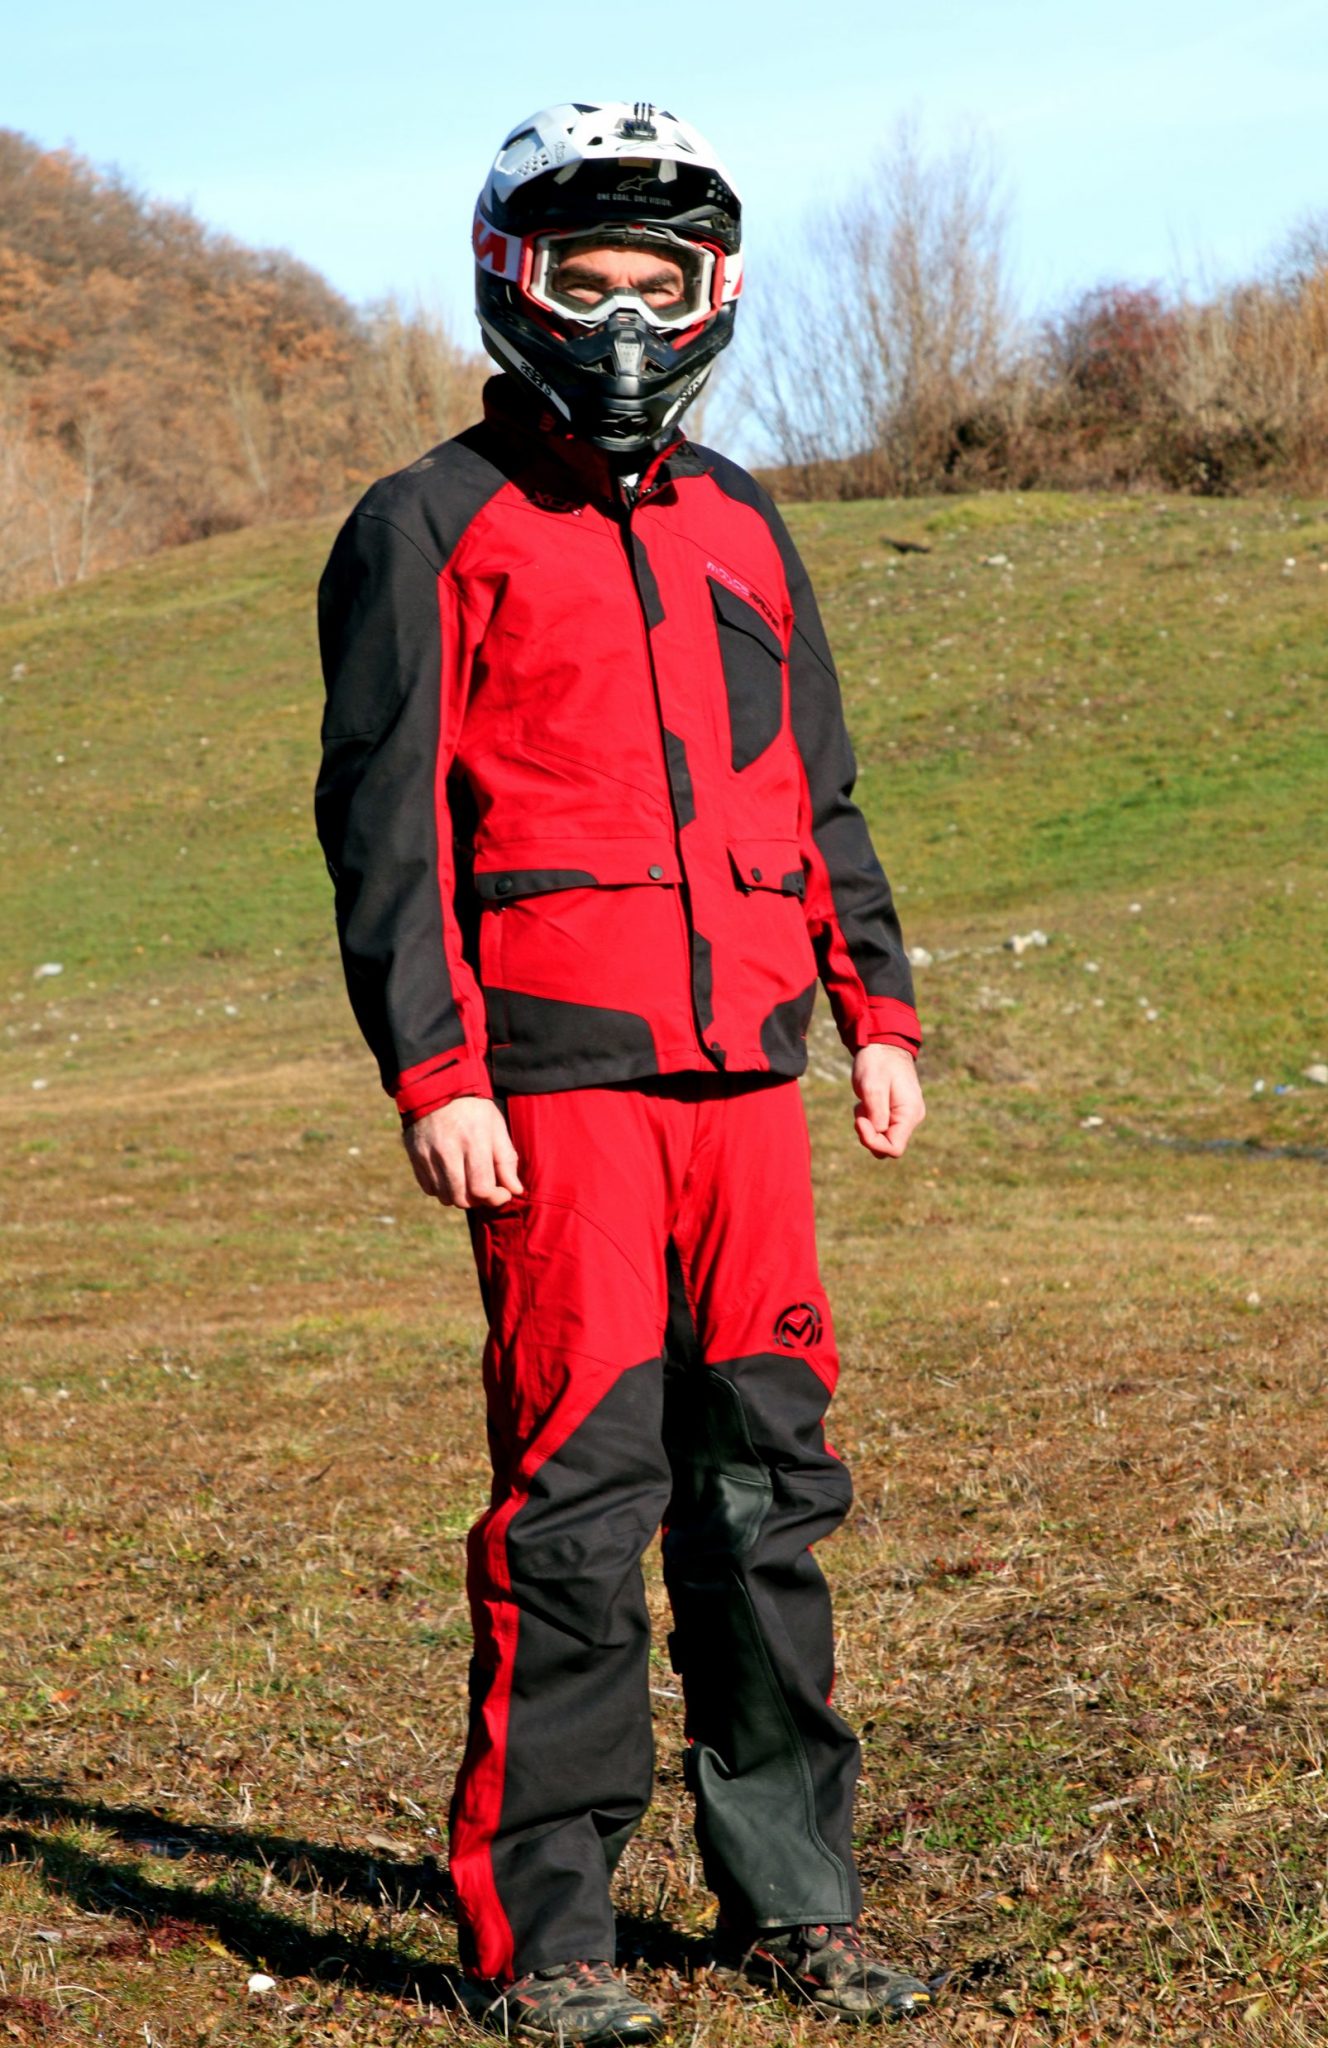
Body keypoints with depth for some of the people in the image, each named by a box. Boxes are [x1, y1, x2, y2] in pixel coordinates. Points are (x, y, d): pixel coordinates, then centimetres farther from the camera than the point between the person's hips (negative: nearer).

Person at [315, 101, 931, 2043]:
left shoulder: (739, 528, 19)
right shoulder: (432, 530, 1)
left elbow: (816, 792, 23)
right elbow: (382, 815, -4)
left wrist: (876, 1009, 14)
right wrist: (434, 1075, -12)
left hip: (745, 1070, 6)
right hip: (556, 1078, -5)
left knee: (768, 1477, 7)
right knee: (581, 1487, -8)